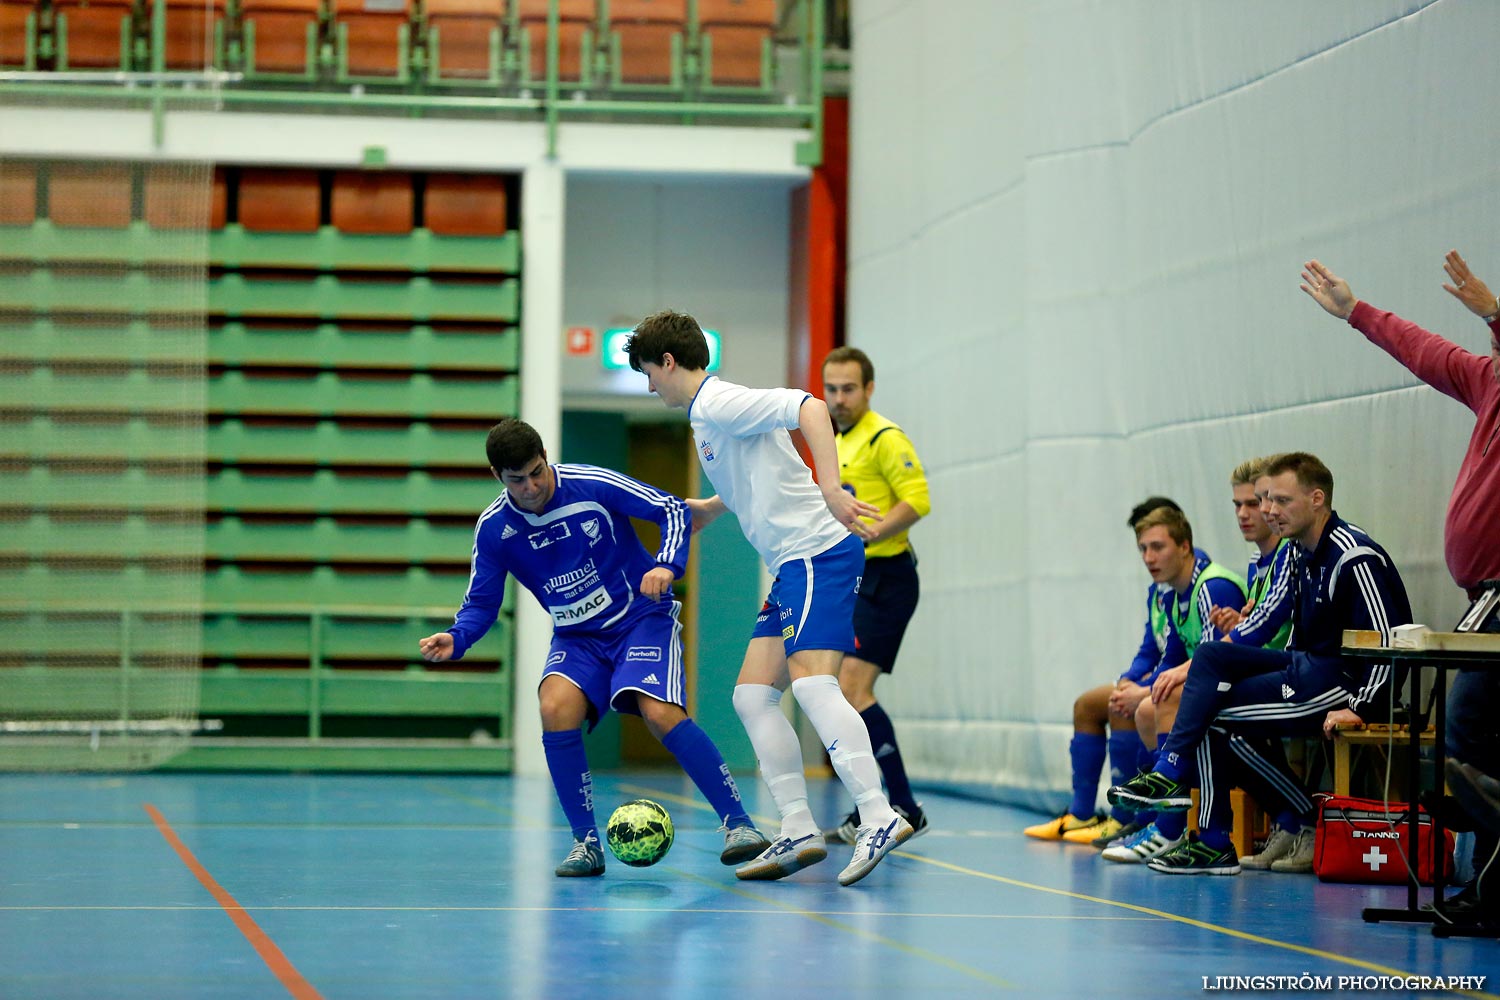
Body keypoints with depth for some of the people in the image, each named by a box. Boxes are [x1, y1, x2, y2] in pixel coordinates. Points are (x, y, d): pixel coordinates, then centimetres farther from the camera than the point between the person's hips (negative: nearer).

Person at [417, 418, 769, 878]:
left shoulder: (593, 486, -17)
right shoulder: (493, 528, -7)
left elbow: (673, 509, -11)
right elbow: (481, 602, 2)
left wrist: (667, 565, -28)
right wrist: (455, 640, -19)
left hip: (641, 617, -3)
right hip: (577, 637, 3)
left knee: (661, 714, -27)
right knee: (556, 708, -26)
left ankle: (738, 824, -16)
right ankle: (587, 843, -13)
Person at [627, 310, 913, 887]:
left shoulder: (719, 403, -9)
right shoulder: (707, 416, 21)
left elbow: (808, 407, -24)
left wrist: (831, 491, -32)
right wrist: (706, 509, 33)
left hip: (819, 553, -10)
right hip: (793, 565, 10)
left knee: (811, 681, -22)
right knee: (752, 694, 6)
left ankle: (879, 819, -29)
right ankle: (799, 832, 4)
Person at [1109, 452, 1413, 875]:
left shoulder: (1354, 558, -16)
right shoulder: (1304, 555, 14)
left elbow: (1386, 640, -22)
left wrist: (1359, 708, -26)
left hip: (1344, 680, -10)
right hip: (1307, 667, 10)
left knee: (1216, 716, -11)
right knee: (1211, 654, -3)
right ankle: (1169, 772, -12)